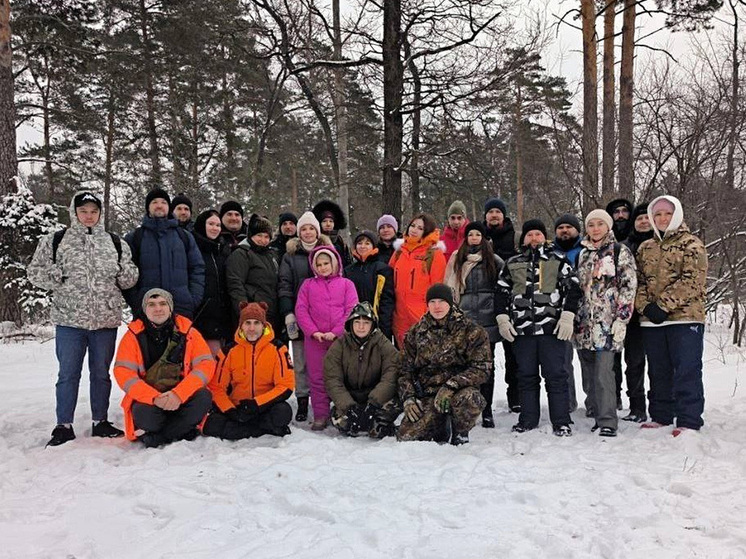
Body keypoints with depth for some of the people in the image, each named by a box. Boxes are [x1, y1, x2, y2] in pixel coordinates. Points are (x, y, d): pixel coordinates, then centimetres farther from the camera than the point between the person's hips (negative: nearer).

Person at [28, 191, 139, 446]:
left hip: (106, 319, 2)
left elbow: (130, 279, 12)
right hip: (69, 319, -2)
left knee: (101, 373, 11)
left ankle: (100, 422, 22)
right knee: (68, 374, 3)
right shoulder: (55, 241, 4)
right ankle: (64, 426, 13)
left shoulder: (116, 243, 10)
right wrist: (58, 278, -12)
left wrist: (125, 273, -10)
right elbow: (34, 271, 5)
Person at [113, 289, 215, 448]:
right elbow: (123, 372, -10)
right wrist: (154, 397, -24)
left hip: (181, 397, 2)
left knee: (203, 397, -27)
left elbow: (206, 364, -9)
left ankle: (154, 437, -13)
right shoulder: (134, 335, -2)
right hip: (147, 399, -1)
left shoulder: (187, 331, -1)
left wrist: (178, 394, -22)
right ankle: (179, 431, -4)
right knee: (143, 413, -33)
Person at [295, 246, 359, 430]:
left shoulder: (346, 284, 8)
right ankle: (320, 416, 9)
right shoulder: (308, 285, 13)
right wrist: (313, 331, -9)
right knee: (317, 378, 3)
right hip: (314, 339, 1)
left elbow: (351, 310, -1)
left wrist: (336, 332, -11)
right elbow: (301, 309, 5)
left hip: (340, 338, -1)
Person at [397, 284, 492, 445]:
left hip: (460, 391, -2)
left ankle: (460, 434, -4)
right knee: (406, 436, -20)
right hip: (426, 395, 2)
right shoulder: (415, 333, 11)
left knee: (468, 399, -38)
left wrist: (450, 386, -21)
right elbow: (406, 370, 14)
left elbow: (482, 368, -10)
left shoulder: (471, 331, -1)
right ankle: (441, 427, 14)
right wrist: (408, 398, -3)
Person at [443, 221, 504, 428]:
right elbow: (449, 288, 14)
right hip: (464, 319, 1)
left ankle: (487, 411, 9)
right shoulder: (457, 260, 13)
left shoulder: (494, 261, 8)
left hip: (487, 320, -1)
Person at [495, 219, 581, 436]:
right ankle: (528, 419, 19)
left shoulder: (558, 261, 8)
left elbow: (572, 288, 3)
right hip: (522, 328, 3)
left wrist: (567, 316, -7)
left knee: (555, 375, -1)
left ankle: (561, 422, 6)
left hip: (552, 327, -3)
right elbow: (502, 292, 16)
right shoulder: (512, 264, 15)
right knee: (526, 376, 9)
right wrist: (502, 318, 5)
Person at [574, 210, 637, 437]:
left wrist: (621, 319, -13)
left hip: (607, 322, -6)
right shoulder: (583, 254, 17)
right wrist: (573, 317, 15)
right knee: (588, 374, 8)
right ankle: (598, 415, 19)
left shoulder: (620, 252, 1)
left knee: (603, 373, -11)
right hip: (584, 322, 6)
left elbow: (629, 286, -5)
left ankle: (607, 423, -5)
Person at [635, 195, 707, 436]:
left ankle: (689, 421, 2)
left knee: (686, 370, -4)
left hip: (685, 317, -6)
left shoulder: (691, 244, -2)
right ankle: (661, 416, 24)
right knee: (658, 371, 13)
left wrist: (663, 305, -18)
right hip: (651, 319, 6)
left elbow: (692, 281, -13)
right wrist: (646, 306, -7)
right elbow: (638, 280, 11)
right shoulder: (645, 248, 15)